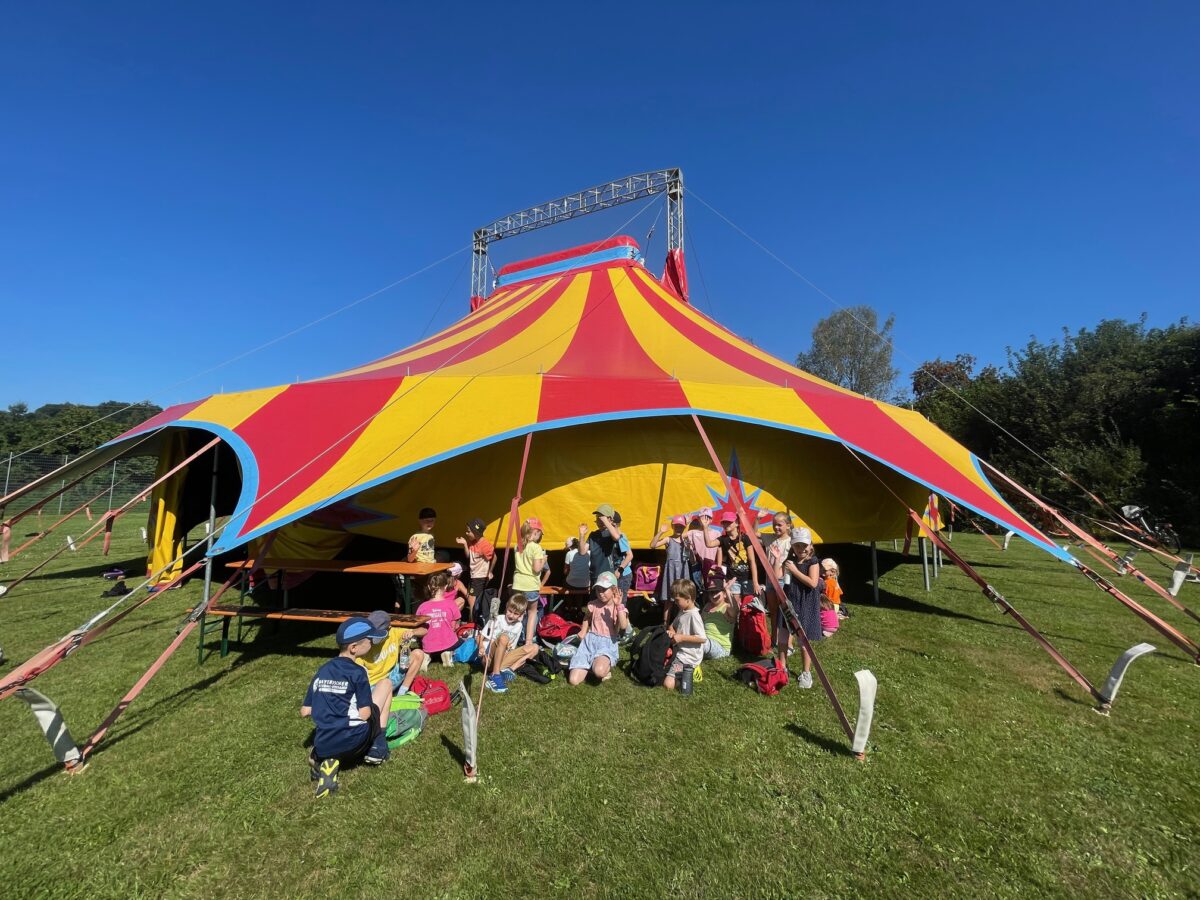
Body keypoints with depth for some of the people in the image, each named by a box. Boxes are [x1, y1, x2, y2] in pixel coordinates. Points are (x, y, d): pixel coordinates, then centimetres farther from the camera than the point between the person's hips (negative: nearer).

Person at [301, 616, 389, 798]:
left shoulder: (322, 671, 9)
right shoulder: (357, 672, -9)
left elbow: (305, 711, 11)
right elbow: (364, 714, -10)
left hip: (322, 745, 5)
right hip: (351, 743, -4)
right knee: (373, 709, 21)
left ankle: (321, 757, 9)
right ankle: (377, 750, 17)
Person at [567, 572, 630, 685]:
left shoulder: (619, 608, -6)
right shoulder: (593, 605, 2)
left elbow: (623, 626, -25)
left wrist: (618, 605, -29)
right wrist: (583, 631, 10)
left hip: (607, 644, -3)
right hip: (590, 642, 3)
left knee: (599, 671, -37)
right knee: (573, 680, -11)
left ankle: (608, 666, 1)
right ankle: (590, 664, 18)